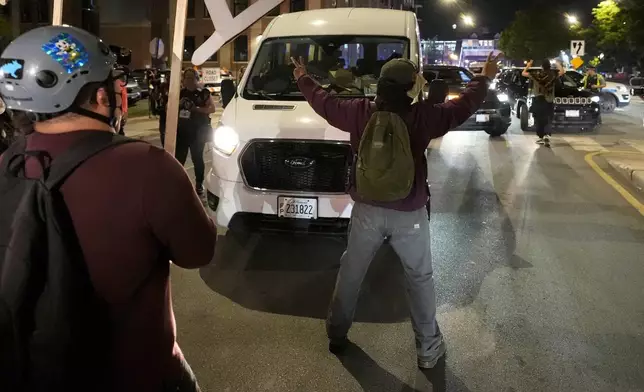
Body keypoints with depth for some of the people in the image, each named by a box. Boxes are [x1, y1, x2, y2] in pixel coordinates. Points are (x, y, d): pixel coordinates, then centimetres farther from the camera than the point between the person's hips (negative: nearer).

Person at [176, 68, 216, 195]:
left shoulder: (204, 93, -1)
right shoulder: (180, 93, 11)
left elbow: (212, 108, -9)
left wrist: (196, 109, -19)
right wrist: (178, 104, -3)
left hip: (198, 130, -4)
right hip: (181, 130, 4)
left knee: (197, 157, 0)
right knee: (179, 157, 3)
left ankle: (199, 184, 11)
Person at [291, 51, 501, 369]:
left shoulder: (359, 112, -8)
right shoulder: (423, 116, -14)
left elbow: (323, 101, 8)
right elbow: (464, 105, 1)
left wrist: (303, 78, 27)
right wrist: (485, 78, 19)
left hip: (367, 210, 2)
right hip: (409, 214, -2)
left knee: (350, 274, 19)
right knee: (420, 280, 15)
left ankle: (336, 335, 34)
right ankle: (429, 349, 23)